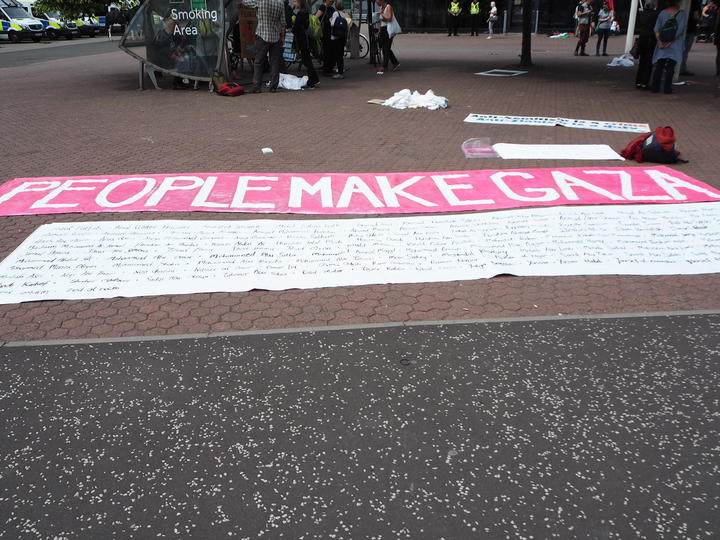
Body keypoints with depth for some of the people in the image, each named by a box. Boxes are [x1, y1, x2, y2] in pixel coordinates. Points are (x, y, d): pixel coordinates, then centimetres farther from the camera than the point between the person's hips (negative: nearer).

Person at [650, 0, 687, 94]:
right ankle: (667, 88, 1)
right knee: (670, 67, 2)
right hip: (675, 46, -2)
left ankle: (655, 87, 5)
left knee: (659, 66, 7)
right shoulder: (681, 14, -4)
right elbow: (680, 31, -13)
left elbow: (656, 29, -1)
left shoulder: (662, 13, 3)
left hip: (662, 44, 2)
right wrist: (670, 42, -12)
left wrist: (660, 42, -5)